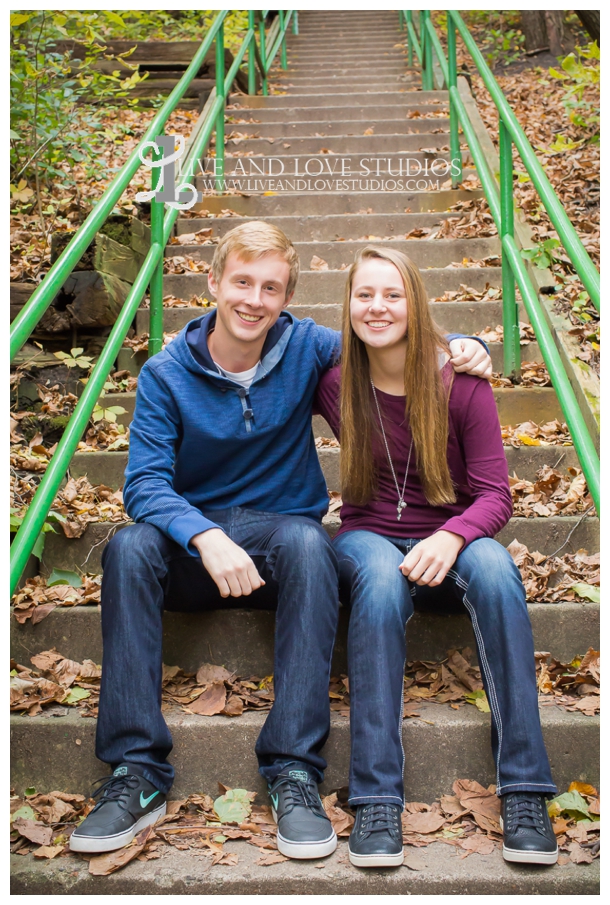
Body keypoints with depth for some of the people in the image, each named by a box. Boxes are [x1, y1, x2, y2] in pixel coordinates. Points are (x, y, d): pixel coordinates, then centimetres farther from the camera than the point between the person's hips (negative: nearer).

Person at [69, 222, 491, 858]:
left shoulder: (306, 348, 0)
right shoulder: (165, 374, -3)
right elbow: (146, 482, -12)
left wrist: (460, 346, -10)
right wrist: (207, 537, -32)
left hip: (280, 528, 0)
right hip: (191, 538, 1)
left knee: (306, 543, -36)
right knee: (129, 547, -32)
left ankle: (294, 771, -34)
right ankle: (136, 771, -29)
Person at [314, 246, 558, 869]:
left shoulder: (461, 382, -5)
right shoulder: (334, 383, -1)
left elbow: (495, 495, -6)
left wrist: (451, 536, -28)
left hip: (449, 541, 0)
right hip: (369, 539, 0)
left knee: (494, 568, -35)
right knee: (381, 577, -37)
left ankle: (524, 790, -31)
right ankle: (376, 799, -37)